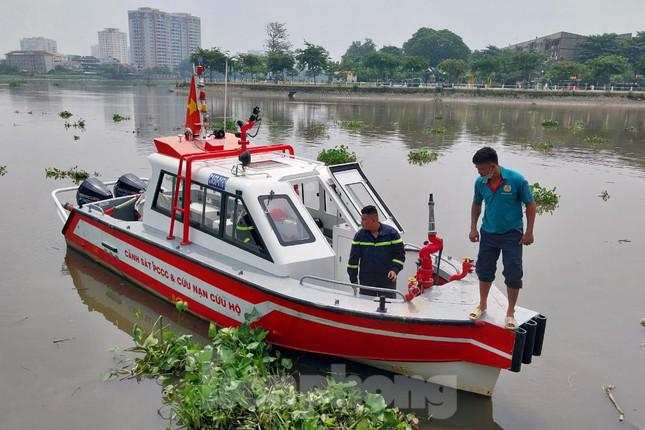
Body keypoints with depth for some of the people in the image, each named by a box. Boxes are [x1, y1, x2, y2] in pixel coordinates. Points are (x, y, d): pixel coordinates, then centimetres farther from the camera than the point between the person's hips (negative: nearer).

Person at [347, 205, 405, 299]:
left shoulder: (391, 233, -6)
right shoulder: (359, 235, -1)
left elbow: (400, 253, -2)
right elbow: (353, 258, 3)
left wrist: (395, 269, -16)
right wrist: (353, 279, 2)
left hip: (388, 281, -1)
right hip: (366, 281, 1)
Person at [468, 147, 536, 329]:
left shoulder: (516, 180, -18)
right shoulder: (480, 183, -7)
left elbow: (530, 205, -8)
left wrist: (529, 232, -9)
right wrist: (473, 228, 6)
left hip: (512, 234, -4)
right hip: (488, 233, 4)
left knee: (513, 274, 2)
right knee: (484, 270, 14)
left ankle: (510, 312, 20)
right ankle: (482, 305, 35)